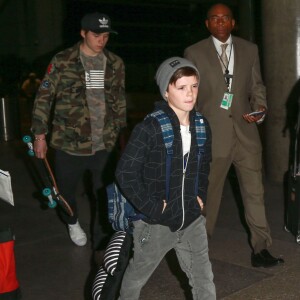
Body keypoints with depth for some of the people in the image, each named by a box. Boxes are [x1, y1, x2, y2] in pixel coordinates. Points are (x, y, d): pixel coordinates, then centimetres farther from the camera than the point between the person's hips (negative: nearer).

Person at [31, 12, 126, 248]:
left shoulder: (115, 64, 3)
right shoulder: (62, 62, -7)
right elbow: (44, 98, -3)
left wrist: (120, 130, 15)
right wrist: (40, 134, -5)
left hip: (104, 143, 2)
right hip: (69, 142, -1)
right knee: (66, 189, 16)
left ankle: (102, 236, 27)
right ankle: (73, 223, 46)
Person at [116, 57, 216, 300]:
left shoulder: (202, 126, 1)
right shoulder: (150, 128, -19)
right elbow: (125, 173, -18)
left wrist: (201, 196, 7)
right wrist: (151, 207, -17)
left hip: (192, 220, 5)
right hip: (157, 222, -5)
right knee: (137, 277, 18)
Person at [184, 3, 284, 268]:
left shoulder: (250, 50, 9)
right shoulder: (194, 53, 1)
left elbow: (257, 86, 13)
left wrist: (260, 108, -7)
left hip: (245, 133, 2)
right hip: (211, 135, -2)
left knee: (255, 192, 1)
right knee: (207, 194, 9)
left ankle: (261, 250, 11)